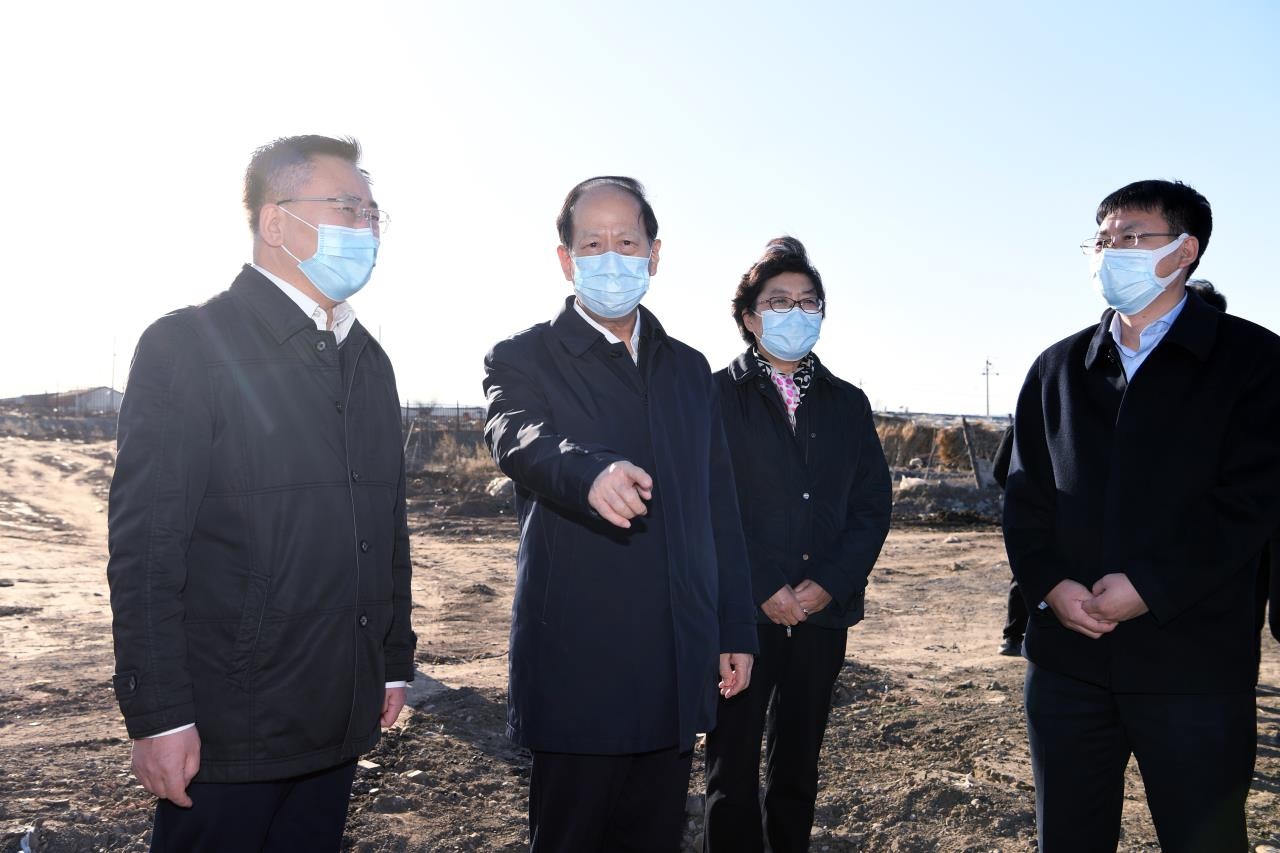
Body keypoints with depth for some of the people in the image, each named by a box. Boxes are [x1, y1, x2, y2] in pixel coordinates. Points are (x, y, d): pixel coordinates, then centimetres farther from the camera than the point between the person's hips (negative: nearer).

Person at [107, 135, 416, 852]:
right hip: (227, 729, -6)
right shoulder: (189, 345, -9)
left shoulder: (370, 362, 12)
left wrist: (395, 662, 15)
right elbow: (145, 543, -13)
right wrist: (159, 714, -15)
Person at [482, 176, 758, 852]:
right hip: (576, 669, -4)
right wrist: (591, 472, -47)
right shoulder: (522, 359, -2)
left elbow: (718, 509, 13)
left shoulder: (688, 370, 13)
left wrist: (736, 629, 10)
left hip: (679, 669, 5)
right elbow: (519, 439, -25)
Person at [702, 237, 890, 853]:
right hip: (741, 614, -4)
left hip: (822, 613, 4)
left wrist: (830, 583, -8)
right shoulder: (715, 396, -1)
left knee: (799, 766, 15)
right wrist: (761, 591, -14)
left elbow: (873, 503, 6)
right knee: (733, 769, 3)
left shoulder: (848, 403, 12)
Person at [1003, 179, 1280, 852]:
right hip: (1067, 657, 4)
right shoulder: (1057, 369, 12)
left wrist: (1151, 588, -16)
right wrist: (1047, 585, -8)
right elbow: (1025, 496, 8)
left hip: (1194, 665, -3)